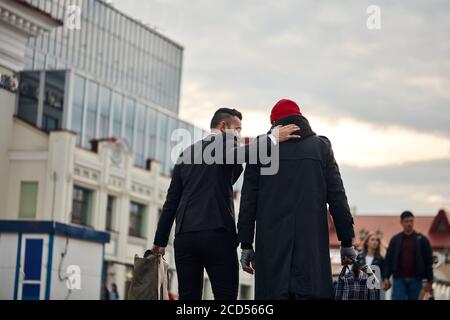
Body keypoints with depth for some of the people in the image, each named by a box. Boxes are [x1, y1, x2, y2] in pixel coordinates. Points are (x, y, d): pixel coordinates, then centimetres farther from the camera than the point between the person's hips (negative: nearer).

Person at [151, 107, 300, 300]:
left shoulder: (186, 153, 20)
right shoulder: (226, 142, 4)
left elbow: (171, 200, 18)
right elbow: (234, 156, -22)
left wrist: (160, 240, 19)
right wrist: (272, 139, -22)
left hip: (184, 236, 6)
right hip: (217, 234, -5)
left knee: (188, 296, 4)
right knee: (226, 295, -5)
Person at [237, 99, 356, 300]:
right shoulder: (321, 146, 10)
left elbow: (248, 199, 6)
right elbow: (337, 197, 6)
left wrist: (246, 245, 9)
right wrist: (347, 242, 9)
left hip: (271, 244, 0)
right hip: (312, 243, 0)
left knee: (274, 293, -2)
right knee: (311, 293, -2)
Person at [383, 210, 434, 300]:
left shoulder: (421, 240, 4)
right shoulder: (395, 240, 7)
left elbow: (428, 261, 3)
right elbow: (388, 259, 6)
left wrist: (429, 281, -2)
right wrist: (386, 277, -4)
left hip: (415, 279, 0)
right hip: (399, 279, 0)